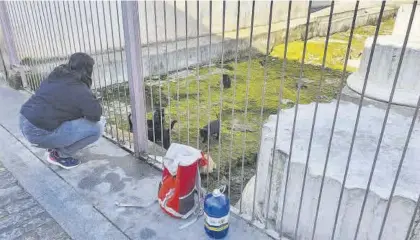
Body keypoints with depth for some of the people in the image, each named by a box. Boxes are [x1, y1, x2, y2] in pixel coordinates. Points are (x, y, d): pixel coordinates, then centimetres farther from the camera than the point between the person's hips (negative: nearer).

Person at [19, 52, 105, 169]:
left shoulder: (55, 77, 13)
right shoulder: (80, 90, -13)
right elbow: (96, 115, -13)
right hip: (39, 132, -9)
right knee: (96, 128, -8)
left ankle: (55, 149, 22)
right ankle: (60, 155, 6)